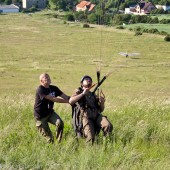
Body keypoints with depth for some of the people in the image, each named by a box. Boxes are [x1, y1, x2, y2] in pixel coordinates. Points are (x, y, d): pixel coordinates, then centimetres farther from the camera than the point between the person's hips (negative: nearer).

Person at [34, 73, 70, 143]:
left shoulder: (54, 88, 1)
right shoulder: (40, 90, -21)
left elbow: (65, 96, -4)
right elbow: (53, 99, -27)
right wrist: (68, 101, -28)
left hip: (50, 112, 5)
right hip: (41, 116, -5)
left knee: (60, 123, -24)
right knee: (49, 137, -2)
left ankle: (59, 142, -12)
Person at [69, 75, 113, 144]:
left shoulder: (93, 95, 27)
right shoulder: (78, 92, 13)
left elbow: (101, 109, 26)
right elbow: (71, 101, -9)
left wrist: (102, 103, 4)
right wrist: (83, 94, -9)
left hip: (96, 116, 4)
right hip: (85, 117, -4)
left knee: (108, 126, -25)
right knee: (91, 138, -21)